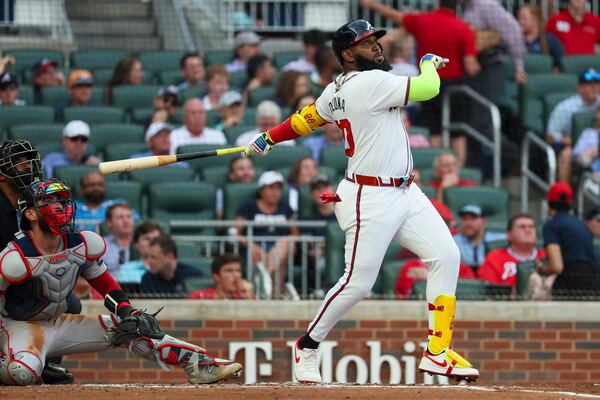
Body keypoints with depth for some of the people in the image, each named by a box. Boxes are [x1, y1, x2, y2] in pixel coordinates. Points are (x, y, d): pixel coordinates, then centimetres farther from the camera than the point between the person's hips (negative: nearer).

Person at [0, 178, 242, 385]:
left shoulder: (81, 245, -3)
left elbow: (104, 283, 11)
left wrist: (126, 310, -5)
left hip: (59, 323, 7)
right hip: (20, 326, -7)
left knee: (129, 326, -3)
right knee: (24, 372, -40)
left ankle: (197, 363, -3)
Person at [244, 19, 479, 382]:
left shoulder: (338, 90, 11)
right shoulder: (370, 83, -16)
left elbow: (306, 119, 25)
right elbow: (428, 88, -17)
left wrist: (268, 139, 41)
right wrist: (428, 62, 6)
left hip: (405, 194, 10)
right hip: (371, 199, -10)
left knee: (446, 256, -2)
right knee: (358, 282, -7)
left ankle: (438, 351, 0)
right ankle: (308, 346, 15)